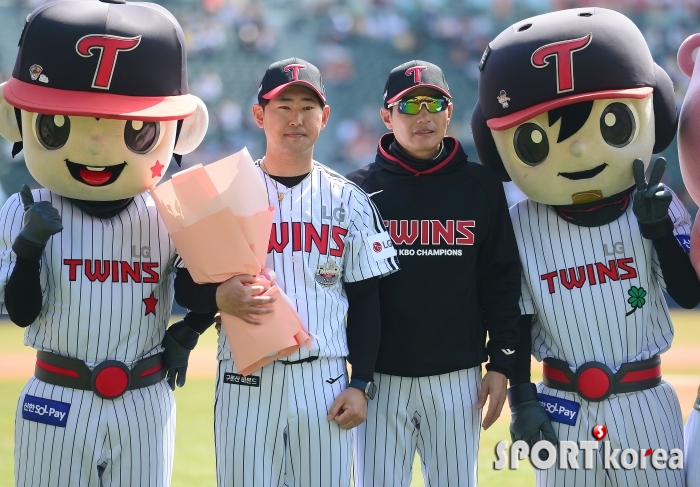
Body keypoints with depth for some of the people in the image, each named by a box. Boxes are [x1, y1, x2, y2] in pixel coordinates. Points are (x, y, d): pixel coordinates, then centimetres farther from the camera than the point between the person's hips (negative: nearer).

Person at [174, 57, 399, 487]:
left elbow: (365, 301, 8)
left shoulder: (349, 201, 7)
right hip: (246, 382, -1)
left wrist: (361, 385, 1)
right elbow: (187, 286, 3)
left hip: (324, 382, 1)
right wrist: (219, 297, -19)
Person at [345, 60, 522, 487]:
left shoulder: (481, 186, 6)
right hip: (380, 379, -1)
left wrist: (502, 363, 2)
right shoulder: (360, 189, 2)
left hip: (458, 379, 1)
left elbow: (502, 281, 7)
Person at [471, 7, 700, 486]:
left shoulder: (654, 204, -3)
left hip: (646, 407, 0)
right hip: (561, 410, 0)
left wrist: (659, 228, -19)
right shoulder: (521, 227, -2)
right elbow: (515, 322, 3)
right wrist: (521, 402, -1)